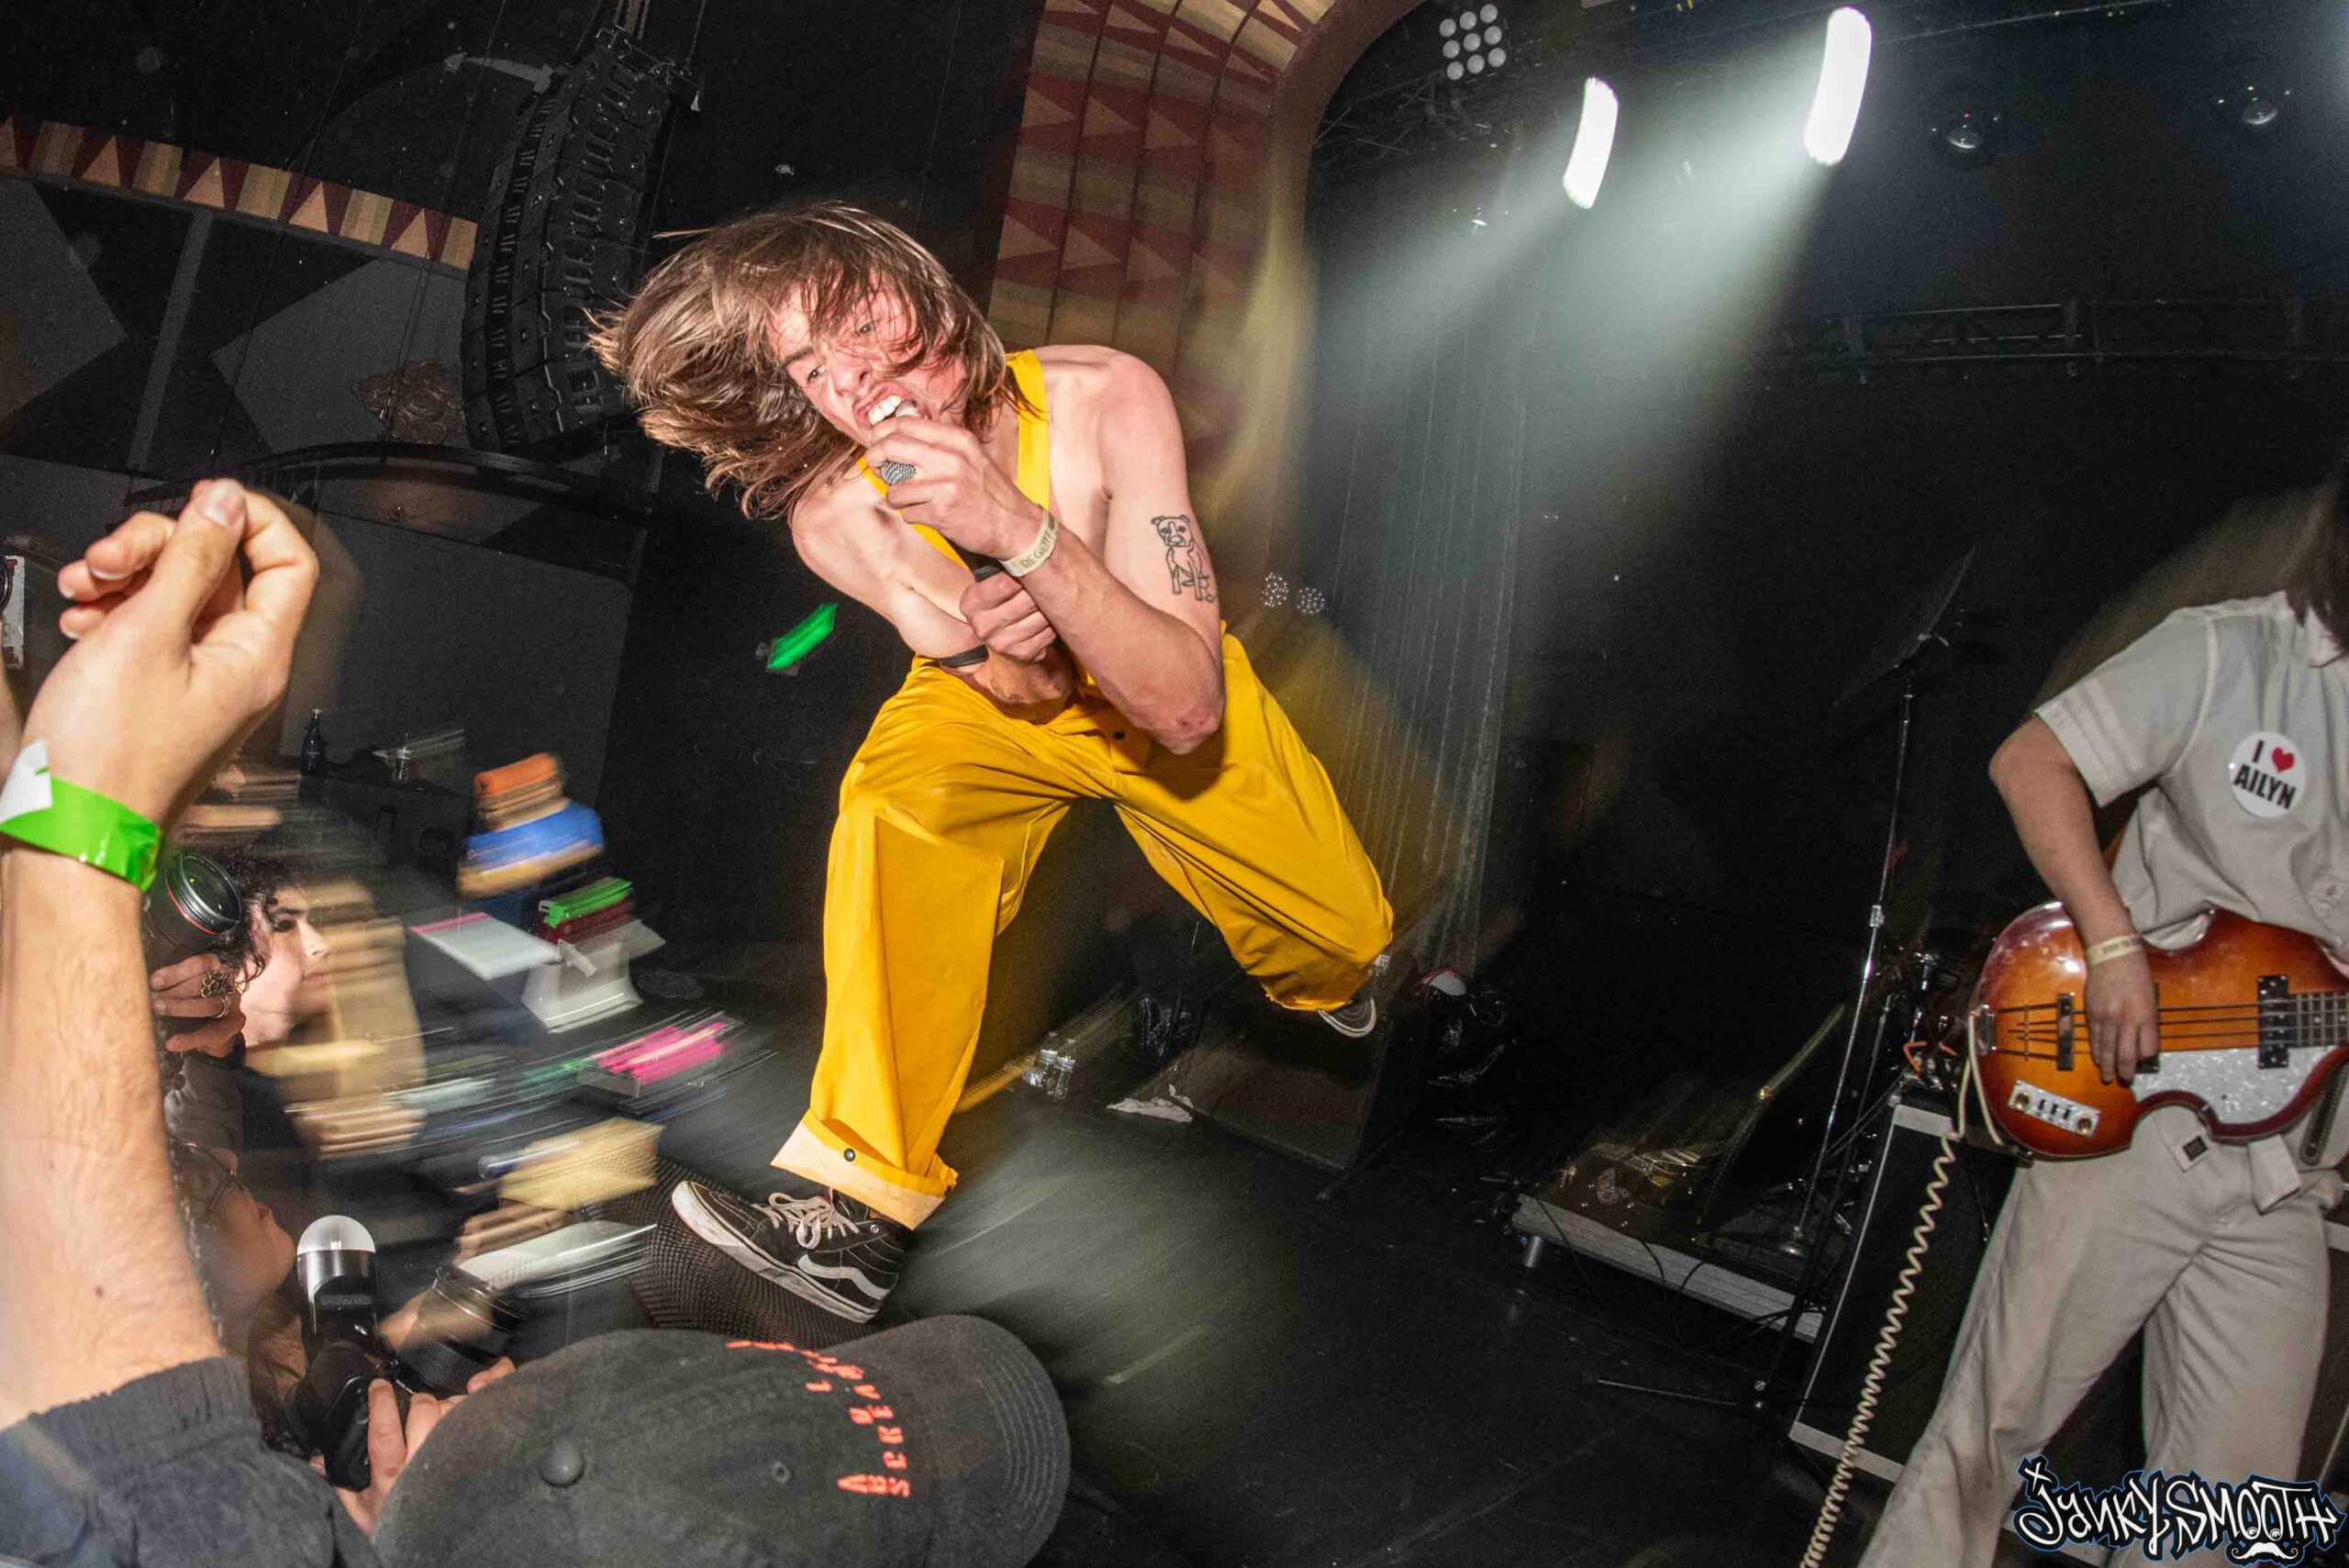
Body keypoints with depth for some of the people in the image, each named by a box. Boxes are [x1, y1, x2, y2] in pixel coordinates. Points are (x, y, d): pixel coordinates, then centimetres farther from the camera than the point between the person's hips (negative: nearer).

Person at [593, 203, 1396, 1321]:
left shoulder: (1105, 401, -33)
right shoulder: (835, 516, -25)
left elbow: (1185, 706, -39)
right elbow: (1027, 691, -16)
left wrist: (1021, 528, -50)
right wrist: (991, 650, -41)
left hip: (1169, 696, 1)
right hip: (1006, 699, 0)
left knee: (1346, 929, -7)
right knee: (897, 803, -33)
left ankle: (1306, 971, 34)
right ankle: (864, 1193, -25)